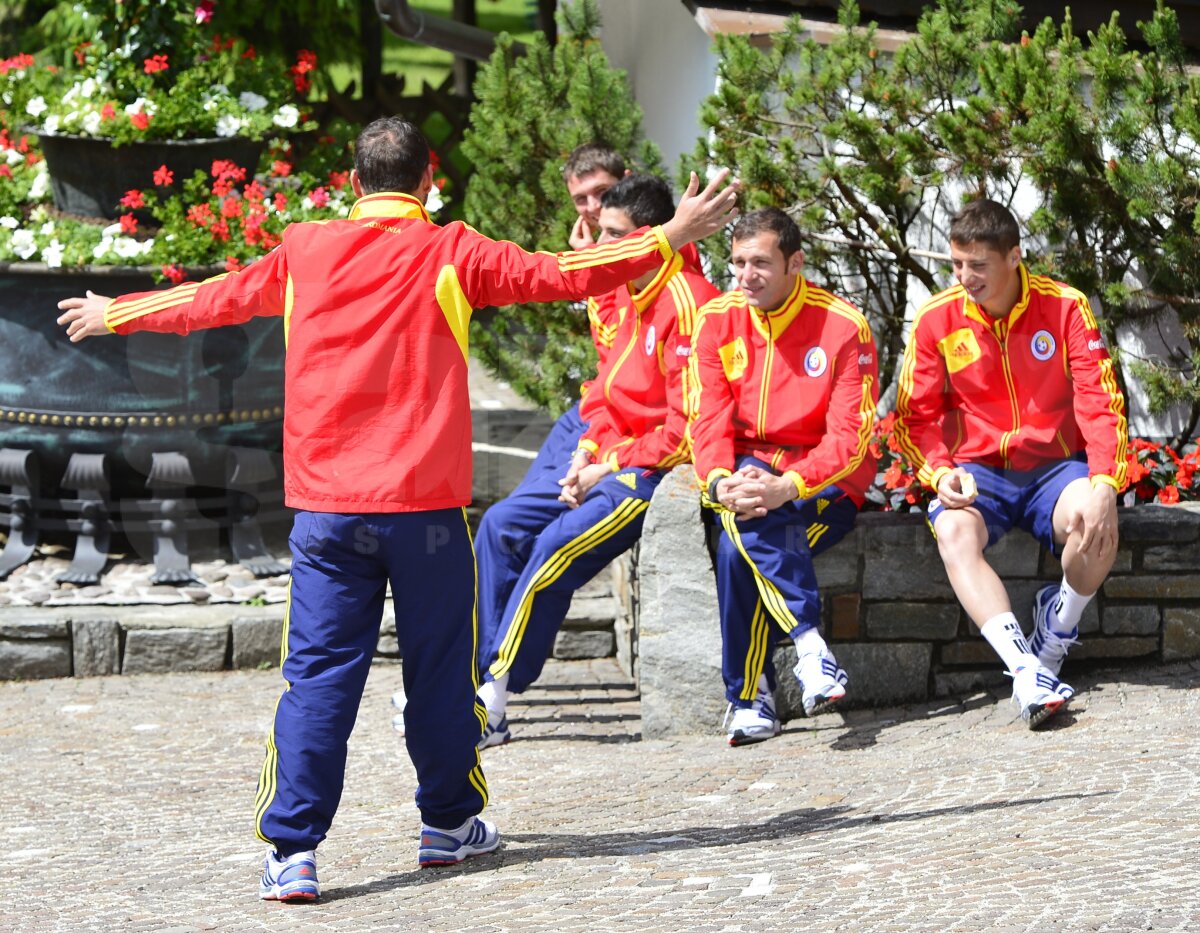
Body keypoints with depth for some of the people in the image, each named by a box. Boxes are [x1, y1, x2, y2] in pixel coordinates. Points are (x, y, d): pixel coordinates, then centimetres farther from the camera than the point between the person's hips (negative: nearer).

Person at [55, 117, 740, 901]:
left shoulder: (303, 253, 7)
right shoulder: (450, 254, -2)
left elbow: (210, 300, 19)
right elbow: (561, 275, -3)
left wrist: (114, 315, 36)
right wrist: (670, 239, 5)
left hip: (327, 506, 2)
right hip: (426, 506, -2)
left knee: (319, 677, 0)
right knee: (440, 668, 13)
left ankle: (292, 851, -9)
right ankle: (450, 823, 26)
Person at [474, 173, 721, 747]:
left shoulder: (686, 302, -17)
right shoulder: (623, 295, 11)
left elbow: (686, 427, -20)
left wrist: (609, 467, -15)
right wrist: (588, 456, 1)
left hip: (657, 470, -10)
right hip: (611, 461, 10)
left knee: (558, 544, -23)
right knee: (502, 526, -1)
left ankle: (494, 701, -18)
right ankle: (477, 675, -2)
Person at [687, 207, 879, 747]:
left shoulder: (843, 327, -8)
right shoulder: (717, 321, 2)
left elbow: (850, 438, -14)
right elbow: (708, 419, -2)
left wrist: (786, 487, -31)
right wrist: (720, 481, -25)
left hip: (825, 483, -3)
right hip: (747, 468, 3)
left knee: (736, 547, -32)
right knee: (741, 523, -35)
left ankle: (749, 696, -24)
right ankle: (810, 642, -36)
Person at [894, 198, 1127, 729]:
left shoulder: (1064, 308, -5)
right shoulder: (936, 321, -1)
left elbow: (1100, 404, -9)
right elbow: (915, 416, 3)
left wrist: (1104, 483, -24)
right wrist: (940, 473, -17)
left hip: (1055, 466, -1)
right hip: (978, 471, 1)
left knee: (1093, 520, -34)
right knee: (954, 531, -34)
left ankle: (1055, 636, -6)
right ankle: (1025, 671, -43)